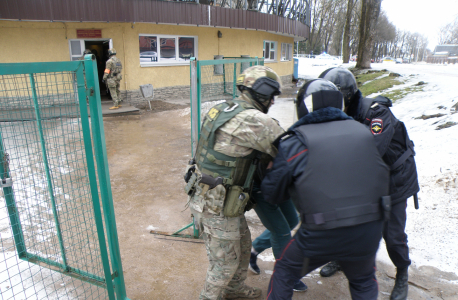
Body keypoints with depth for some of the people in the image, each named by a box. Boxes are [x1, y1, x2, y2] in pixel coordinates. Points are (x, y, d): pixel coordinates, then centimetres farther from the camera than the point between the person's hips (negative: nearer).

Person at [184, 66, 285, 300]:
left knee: (243, 246, 28)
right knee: (226, 262, 14)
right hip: (217, 206, -9)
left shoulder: (225, 109, 6)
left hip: (207, 194, 9)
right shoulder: (252, 119, -23)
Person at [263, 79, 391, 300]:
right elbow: (382, 176, 12)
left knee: (284, 273, 23)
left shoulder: (296, 142, -8)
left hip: (321, 235, -3)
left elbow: (272, 193, -3)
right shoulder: (362, 132, 4)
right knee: (363, 282, 33)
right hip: (368, 231, 4)